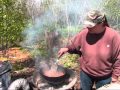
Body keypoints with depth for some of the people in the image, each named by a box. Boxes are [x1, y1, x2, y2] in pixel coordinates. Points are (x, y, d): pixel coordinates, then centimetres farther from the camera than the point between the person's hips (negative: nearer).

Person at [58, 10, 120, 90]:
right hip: (86, 73, 2)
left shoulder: (113, 36, -21)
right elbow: (74, 46, 2)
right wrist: (67, 48, -19)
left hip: (104, 76, -2)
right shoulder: (84, 33, -14)